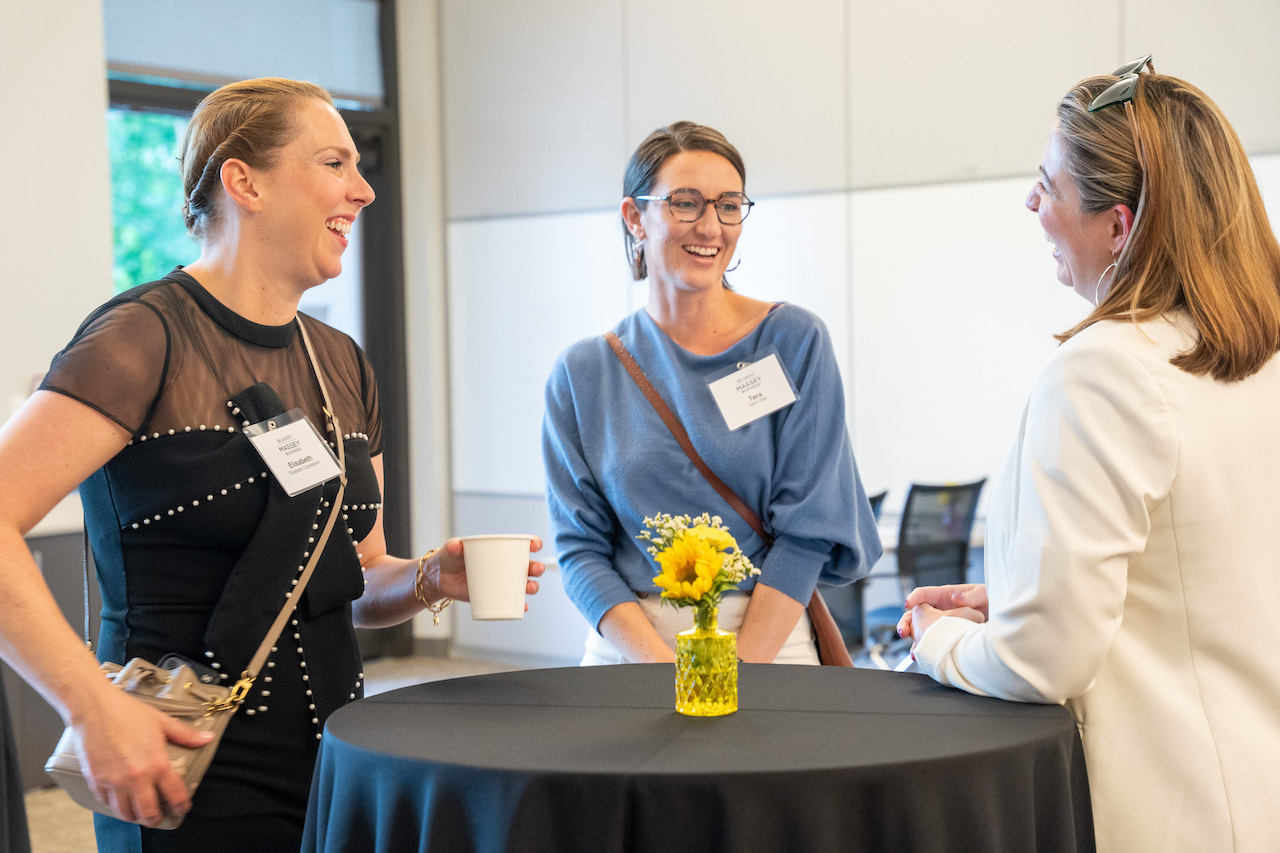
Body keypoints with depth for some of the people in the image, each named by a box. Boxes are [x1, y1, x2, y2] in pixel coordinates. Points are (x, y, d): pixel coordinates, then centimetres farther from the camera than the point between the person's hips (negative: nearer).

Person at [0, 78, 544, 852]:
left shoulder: (344, 365, 9)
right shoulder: (145, 338, -13)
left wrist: (430, 579, -3)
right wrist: (95, 706, -25)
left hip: (336, 761, 7)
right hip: (196, 787, -7)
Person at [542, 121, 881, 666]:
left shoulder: (794, 341, 1)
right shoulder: (582, 376, 6)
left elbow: (806, 530, -2)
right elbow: (582, 548, 3)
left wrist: (737, 674, -11)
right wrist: (664, 668, -11)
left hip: (767, 644, -1)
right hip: (627, 648, 1)